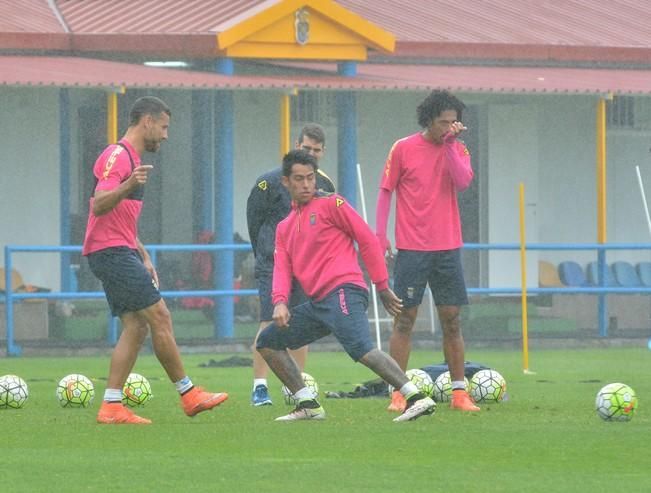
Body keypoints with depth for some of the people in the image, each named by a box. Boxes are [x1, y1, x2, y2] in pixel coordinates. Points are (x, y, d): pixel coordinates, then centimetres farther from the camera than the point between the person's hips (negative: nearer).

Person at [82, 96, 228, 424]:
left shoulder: (131, 159, 21)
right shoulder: (117, 156, -11)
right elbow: (99, 206, -23)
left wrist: (143, 258, 24)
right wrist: (128, 186, -40)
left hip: (119, 252, 10)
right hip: (110, 250, -10)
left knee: (136, 327, 2)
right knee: (159, 316, -10)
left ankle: (111, 407, -3)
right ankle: (188, 394, -4)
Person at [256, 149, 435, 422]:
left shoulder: (330, 204, 3)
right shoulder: (284, 227, 22)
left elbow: (368, 240, 1)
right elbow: (282, 267, 12)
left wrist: (382, 287, -1)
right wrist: (280, 302, -8)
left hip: (342, 292, -8)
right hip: (317, 303, 8)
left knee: (360, 348, -28)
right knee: (267, 342, 11)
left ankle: (417, 398, -37)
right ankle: (308, 405, 8)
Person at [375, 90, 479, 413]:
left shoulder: (458, 150, 7)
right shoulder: (403, 149, 0)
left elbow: (463, 182, -10)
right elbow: (385, 191, 3)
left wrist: (450, 145, -13)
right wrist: (380, 235, -4)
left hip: (447, 247, 3)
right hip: (412, 249, -3)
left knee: (451, 320, 3)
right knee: (404, 319, -2)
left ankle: (459, 392, 8)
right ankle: (398, 393, 1)